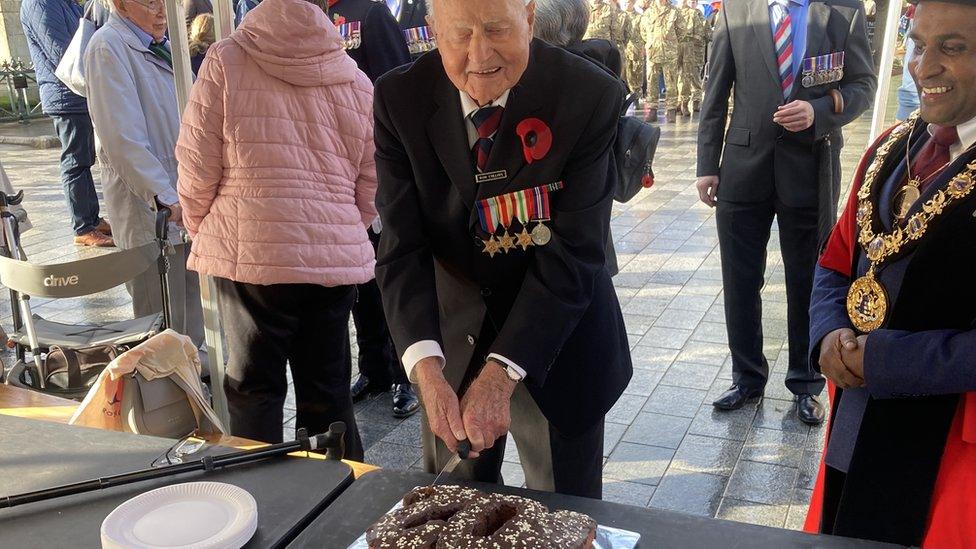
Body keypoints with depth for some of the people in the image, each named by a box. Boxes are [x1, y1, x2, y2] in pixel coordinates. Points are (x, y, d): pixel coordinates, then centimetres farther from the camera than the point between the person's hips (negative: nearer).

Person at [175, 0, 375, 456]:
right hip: (336, 259, 3)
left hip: (249, 252, -2)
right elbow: (371, 188, 8)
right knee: (327, 392, 13)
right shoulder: (355, 81, 5)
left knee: (253, 388, 12)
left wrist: (202, 231, 15)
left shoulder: (225, 61, -3)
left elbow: (196, 166, -2)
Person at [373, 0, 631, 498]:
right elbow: (402, 249, -15)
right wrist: (426, 371, -30)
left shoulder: (590, 96, -19)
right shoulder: (400, 99, -12)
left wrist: (500, 373, -29)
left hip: (558, 339, -2)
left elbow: (573, 252, -22)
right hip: (451, 332, 2)